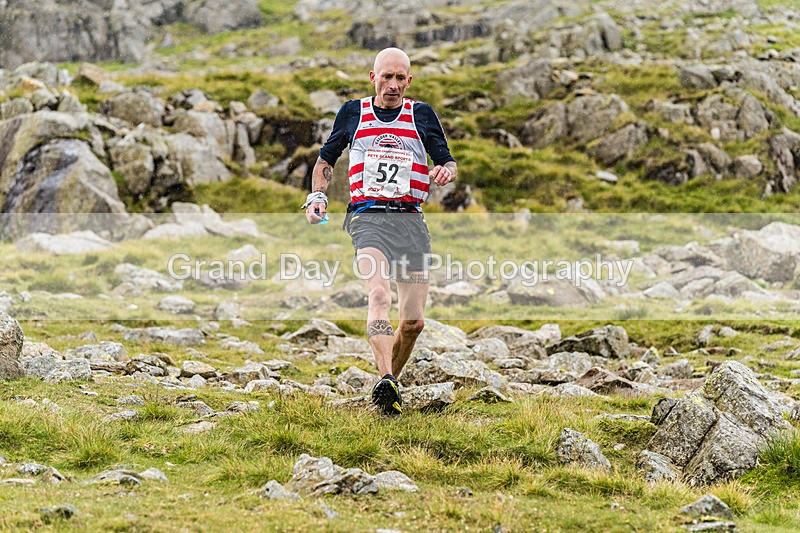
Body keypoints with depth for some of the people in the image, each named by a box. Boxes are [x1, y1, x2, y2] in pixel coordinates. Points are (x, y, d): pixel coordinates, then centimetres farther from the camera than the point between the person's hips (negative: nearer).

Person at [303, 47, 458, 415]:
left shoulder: (421, 115, 13)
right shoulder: (353, 112, 13)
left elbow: (449, 163, 16)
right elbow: (326, 159, 24)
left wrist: (445, 171, -8)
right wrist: (317, 197, 8)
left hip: (410, 219, 2)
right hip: (368, 217, -2)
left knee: (414, 321, -2)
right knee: (378, 295, -28)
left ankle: (390, 385, 19)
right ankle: (385, 383, -43)